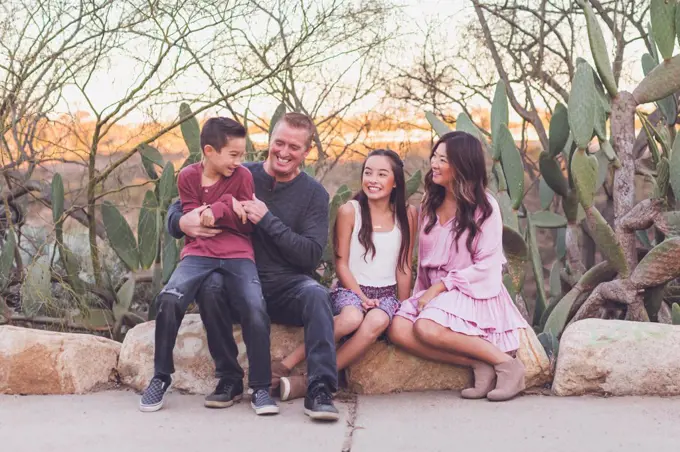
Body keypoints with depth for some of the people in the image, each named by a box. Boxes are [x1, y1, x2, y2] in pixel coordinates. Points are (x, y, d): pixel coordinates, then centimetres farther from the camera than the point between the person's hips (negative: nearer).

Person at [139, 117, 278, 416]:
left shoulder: (242, 176, 4)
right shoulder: (189, 176, 5)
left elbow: (246, 225, 2)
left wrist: (215, 212, -11)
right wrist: (227, 205, -7)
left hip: (238, 255, 0)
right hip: (198, 253, 0)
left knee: (255, 308, -26)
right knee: (169, 298, -27)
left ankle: (261, 388, -12)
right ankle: (161, 377, -9)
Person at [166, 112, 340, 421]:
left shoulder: (314, 194, 4)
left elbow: (311, 256, -8)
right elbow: (178, 205, 7)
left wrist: (267, 220, -16)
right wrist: (181, 222, -19)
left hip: (287, 287, 0)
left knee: (315, 294, -33)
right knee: (210, 286, -31)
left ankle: (320, 389, -33)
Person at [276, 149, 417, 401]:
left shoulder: (407, 215, 6)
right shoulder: (349, 211, -1)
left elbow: (404, 267, 9)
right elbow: (341, 263, -2)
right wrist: (361, 297, -13)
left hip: (387, 293, 2)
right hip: (350, 289, -2)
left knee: (378, 321, -35)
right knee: (352, 318, -38)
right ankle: (284, 365, -31)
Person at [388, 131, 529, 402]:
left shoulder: (484, 207, -6)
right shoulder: (431, 204, 14)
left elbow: (487, 266, -11)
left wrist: (441, 286, -14)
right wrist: (425, 292, 3)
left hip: (472, 292, -6)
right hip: (434, 291, 6)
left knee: (427, 327, -35)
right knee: (398, 330, -24)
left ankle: (505, 362, -20)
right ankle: (478, 365, -20)